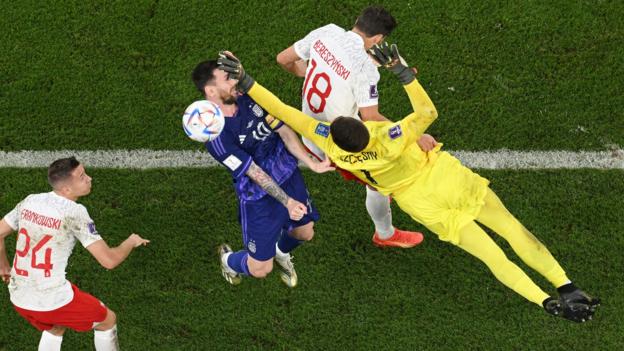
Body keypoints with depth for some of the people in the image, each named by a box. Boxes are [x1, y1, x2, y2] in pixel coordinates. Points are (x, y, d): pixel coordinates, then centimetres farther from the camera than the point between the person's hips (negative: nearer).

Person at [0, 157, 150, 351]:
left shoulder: (30, 201, 1)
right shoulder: (74, 213, -17)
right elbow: (109, 260, -18)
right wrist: (131, 242, 2)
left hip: (19, 298, 7)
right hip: (53, 301, -6)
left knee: (55, 329, 35)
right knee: (107, 320, 18)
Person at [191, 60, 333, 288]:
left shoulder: (250, 100, -8)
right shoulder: (216, 135, -26)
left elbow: (285, 132, -5)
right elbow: (254, 172, -25)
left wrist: (312, 164, -12)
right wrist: (287, 201, -25)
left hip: (289, 174, 6)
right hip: (259, 196, -6)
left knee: (304, 233, 21)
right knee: (260, 269, 3)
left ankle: (282, 252, 58)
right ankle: (228, 259, 39)